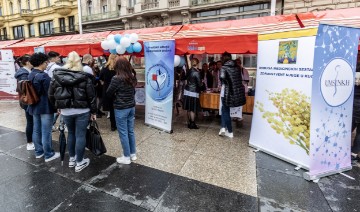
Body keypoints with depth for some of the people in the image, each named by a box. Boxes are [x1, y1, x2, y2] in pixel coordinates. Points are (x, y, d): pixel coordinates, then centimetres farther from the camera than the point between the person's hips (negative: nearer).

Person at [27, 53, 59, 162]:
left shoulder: (30, 75, 9)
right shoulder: (43, 76, -18)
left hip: (34, 107, 9)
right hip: (45, 107, -9)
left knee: (36, 130, 16)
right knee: (46, 132, -1)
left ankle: (39, 151, 28)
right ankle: (49, 154, 8)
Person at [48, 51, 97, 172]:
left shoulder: (57, 76, 0)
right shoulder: (84, 77, -9)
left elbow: (51, 94, 5)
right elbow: (91, 95, -9)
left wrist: (58, 106, 20)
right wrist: (93, 111, 0)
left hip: (66, 111, 4)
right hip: (82, 111, -3)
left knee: (71, 133, 20)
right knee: (80, 135, 4)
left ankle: (72, 159, 33)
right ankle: (79, 162, 14)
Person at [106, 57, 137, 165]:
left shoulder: (116, 79, -16)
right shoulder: (132, 78, 4)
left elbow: (108, 93, -7)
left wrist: (115, 96, 11)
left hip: (121, 109, -7)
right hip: (131, 107, 7)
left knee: (123, 133, 4)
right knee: (131, 131, 15)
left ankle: (126, 157, 15)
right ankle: (133, 154, 27)